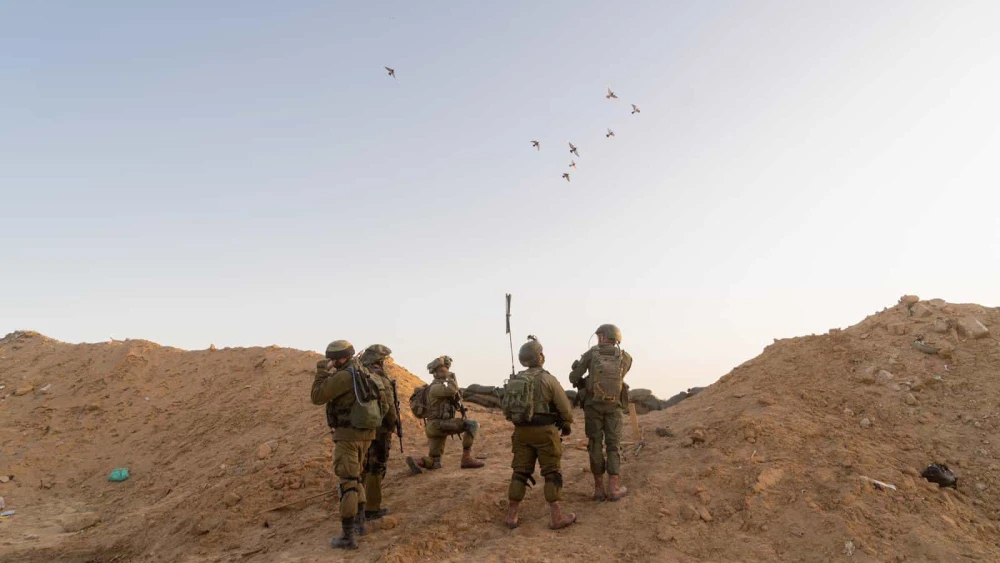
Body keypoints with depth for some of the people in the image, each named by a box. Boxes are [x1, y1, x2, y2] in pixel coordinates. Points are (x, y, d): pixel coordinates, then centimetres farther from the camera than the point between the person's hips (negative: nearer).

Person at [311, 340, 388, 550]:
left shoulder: (343, 376, -19)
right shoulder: (363, 373, 9)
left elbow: (317, 397, -15)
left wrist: (322, 372, -4)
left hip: (348, 435, -9)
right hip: (365, 433, 9)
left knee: (347, 482, -4)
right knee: (355, 478, 23)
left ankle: (348, 536, -1)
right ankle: (359, 522, 31)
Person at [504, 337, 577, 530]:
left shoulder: (514, 380, 7)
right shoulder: (547, 378, -10)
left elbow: (507, 409, 12)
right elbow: (564, 406, -6)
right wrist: (567, 425, 12)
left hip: (521, 432, 5)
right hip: (544, 431, -5)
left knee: (520, 472, 10)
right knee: (552, 473, 3)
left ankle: (511, 516, 10)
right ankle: (556, 517, 4)